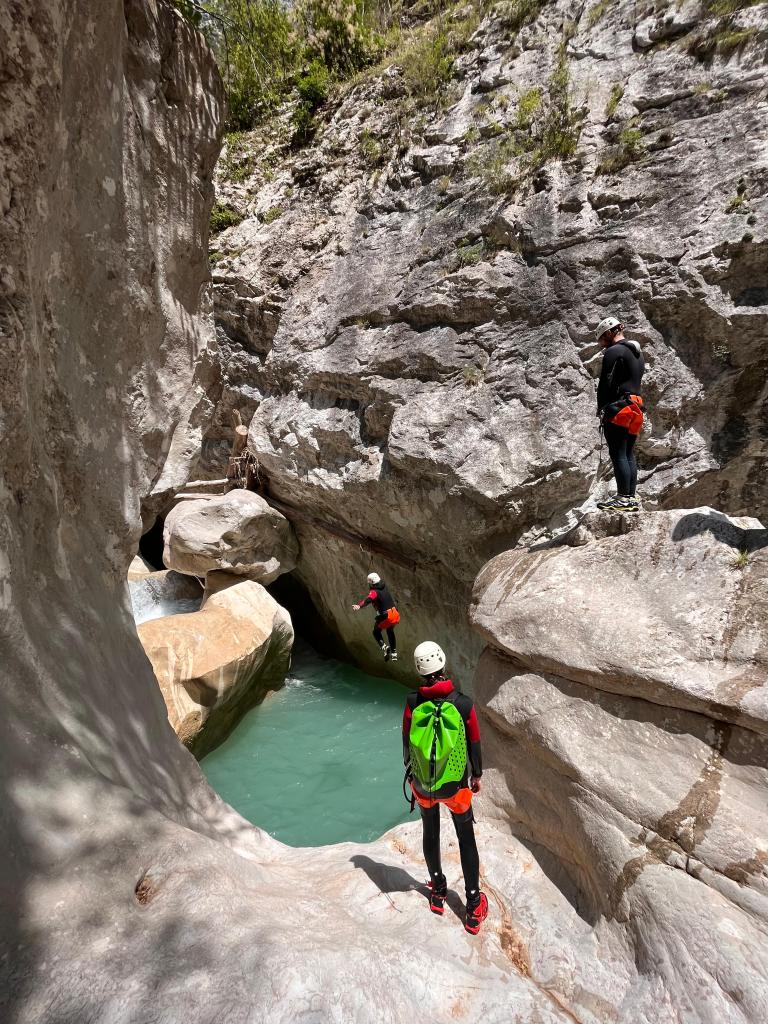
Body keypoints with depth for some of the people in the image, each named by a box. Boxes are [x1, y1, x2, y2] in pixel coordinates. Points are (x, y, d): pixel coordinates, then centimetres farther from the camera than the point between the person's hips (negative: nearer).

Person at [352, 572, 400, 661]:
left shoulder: (374, 592, -17)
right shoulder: (384, 586, 5)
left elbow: (369, 599, -39)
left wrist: (359, 606, -54)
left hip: (385, 616, -7)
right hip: (395, 613, 7)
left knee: (376, 632, 17)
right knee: (390, 631, 30)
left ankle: (384, 646, -9)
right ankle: (394, 653, 30)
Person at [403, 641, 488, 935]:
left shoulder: (413, 703, -21)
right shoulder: (464, 704, -23)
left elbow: (407, 743, -7)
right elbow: (474, 745, -9)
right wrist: (477, 775, 10)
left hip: (423, 784, 1)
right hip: (456, 786, -1)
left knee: (431, 833, 25)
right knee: (466, 839, 18)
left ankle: (438, 889, 43)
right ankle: (474, 908, 29)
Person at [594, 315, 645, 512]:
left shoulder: (614, 351, -7)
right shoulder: (638, 354, 23)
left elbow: (606, 382, -13)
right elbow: (638, 382, 21)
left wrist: (601, 407, -4)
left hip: (617, 409, -9)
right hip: (635, 407, 9)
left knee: (618, 454, -10)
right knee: (629, 455, 9)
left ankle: (623, 498, -12)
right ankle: (632, 497, 9)